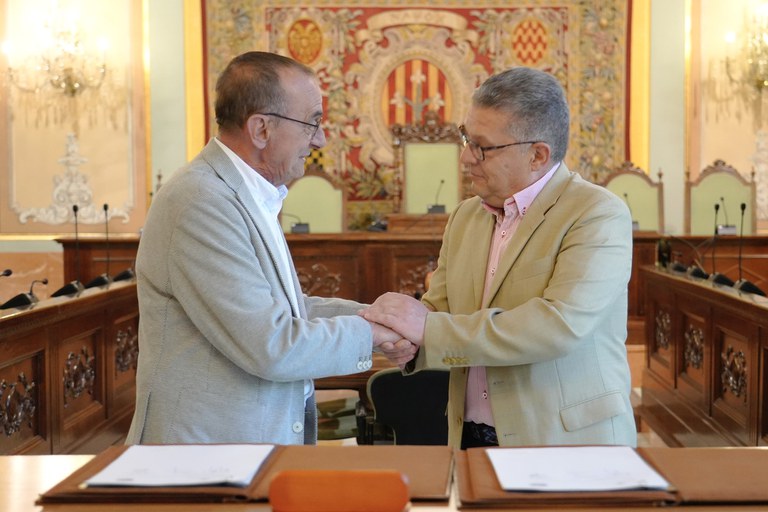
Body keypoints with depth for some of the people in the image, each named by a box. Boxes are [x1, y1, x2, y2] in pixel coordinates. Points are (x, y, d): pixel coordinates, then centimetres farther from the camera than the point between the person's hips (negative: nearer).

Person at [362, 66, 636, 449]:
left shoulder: (598, 215, -14)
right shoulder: (465, 217, 9)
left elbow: (560, 325, -26)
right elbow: (437, 308, 10)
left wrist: (430, 328, -25)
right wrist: (402, 331, -14)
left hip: (569, 444, -5)